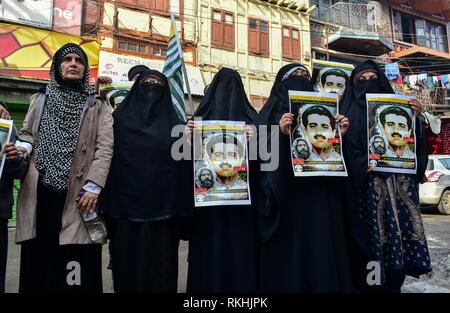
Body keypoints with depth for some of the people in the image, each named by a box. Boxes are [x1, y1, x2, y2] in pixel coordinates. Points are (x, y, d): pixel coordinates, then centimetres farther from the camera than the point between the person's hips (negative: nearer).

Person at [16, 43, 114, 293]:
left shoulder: (97, 106, 9)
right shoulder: (40, 99, 17)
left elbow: (105, 147, -1)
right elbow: (27, 135, 19)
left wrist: (93, 186, -14)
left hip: (77, 194, -2)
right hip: (40, 191, 2)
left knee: (75, 260, -3)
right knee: (38, 258, 5)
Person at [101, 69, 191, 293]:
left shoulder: (174, 123, 10)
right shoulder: (120, 118, 9)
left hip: (163, 206, 0)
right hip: (127, 204, 0)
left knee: (161, 260, 5)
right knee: (129, 261, 6)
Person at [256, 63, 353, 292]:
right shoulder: (273, 110, 7)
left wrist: (340, 134, -3)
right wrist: (280, 133, -22)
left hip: (321, 194, 4)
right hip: (288, 194, -4)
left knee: (323, 251, 6)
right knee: (290, 254, -3)